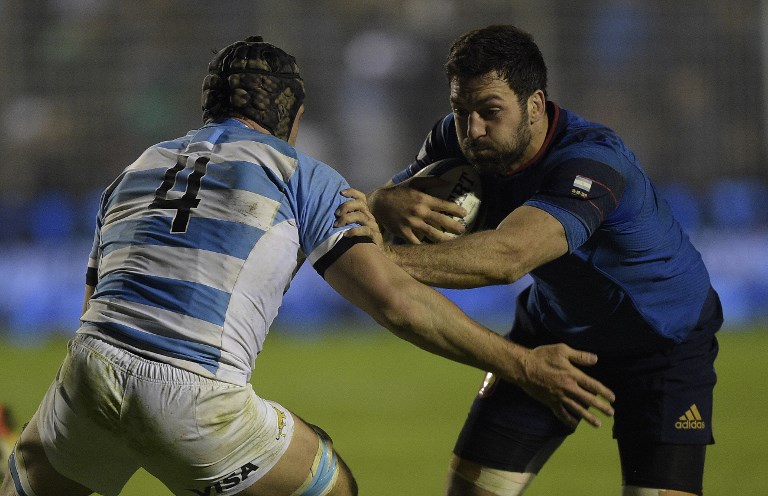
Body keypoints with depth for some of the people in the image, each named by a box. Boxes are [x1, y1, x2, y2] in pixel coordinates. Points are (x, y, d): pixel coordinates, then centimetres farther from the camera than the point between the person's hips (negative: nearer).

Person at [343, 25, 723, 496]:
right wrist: (387, 202, -39)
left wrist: (383, 256, -64)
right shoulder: (458, 141, -16)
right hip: (553, 328, 5)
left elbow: (508, 256, -53)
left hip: (666, 339, -5)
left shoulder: (593, 160, -38)